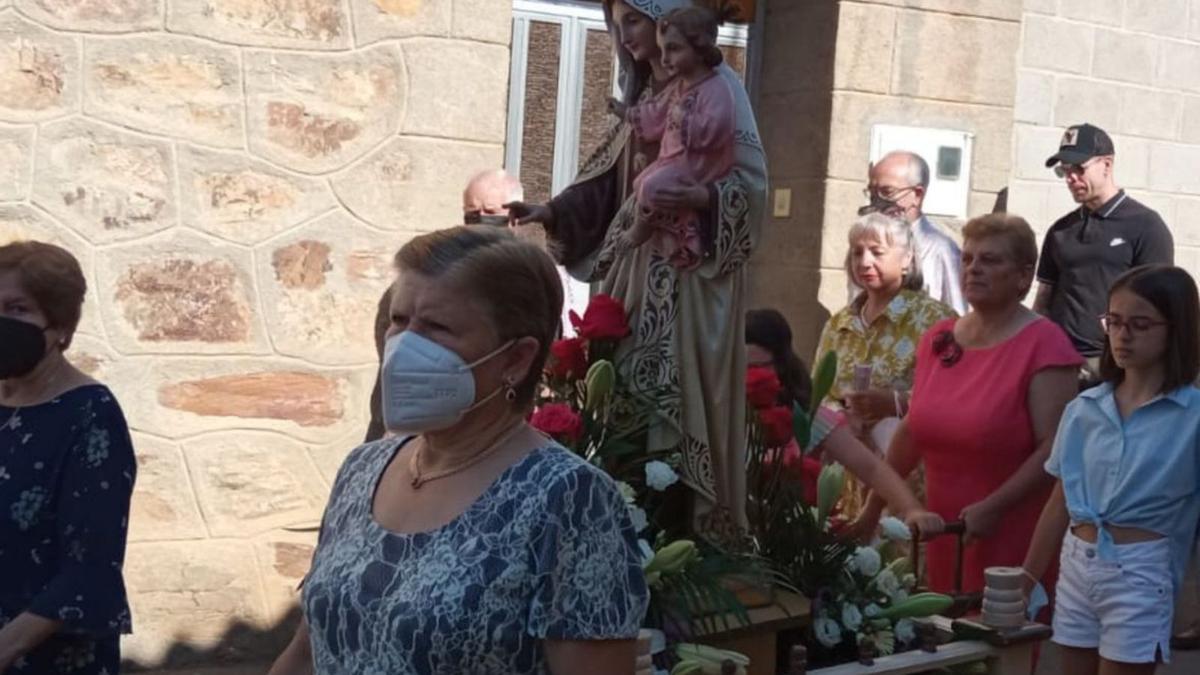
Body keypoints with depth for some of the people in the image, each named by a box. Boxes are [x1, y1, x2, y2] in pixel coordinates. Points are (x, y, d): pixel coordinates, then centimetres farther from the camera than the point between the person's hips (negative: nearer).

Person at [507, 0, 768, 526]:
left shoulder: (717, 85, -3)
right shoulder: (641, 94, 19)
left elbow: (751, 178, -10)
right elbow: (607, 179, 17)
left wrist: (702, 197, -28)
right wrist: (553, 211, 4)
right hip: (637, 262, 7)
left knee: (682, 389, -10)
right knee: (626, 386, 3)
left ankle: (695, 521, -4)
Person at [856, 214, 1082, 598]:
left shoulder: (1043, 343, -10)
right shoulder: (938, 340, 9)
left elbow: (1055, 447, -16)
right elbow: (912, 432, 17)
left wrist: (993, 508, -23)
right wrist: (873, 508, 18)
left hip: (1014, 545, -5)